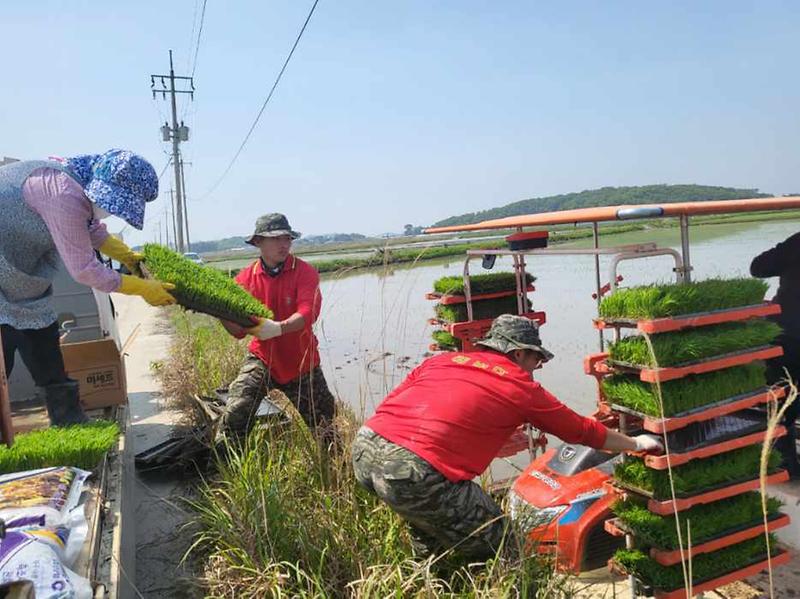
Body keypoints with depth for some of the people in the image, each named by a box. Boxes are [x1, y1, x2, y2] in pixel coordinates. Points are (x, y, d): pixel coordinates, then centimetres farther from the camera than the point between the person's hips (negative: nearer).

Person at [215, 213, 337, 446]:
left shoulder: (305, 272, -13)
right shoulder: (246, 278, -5)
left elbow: (307, 314, -29)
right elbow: (238, 331, -6)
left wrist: (279, 328, -48)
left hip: (301, 363, -1)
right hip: (262, 358, 1)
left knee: (325, 424, 10)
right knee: (234, 415, -13)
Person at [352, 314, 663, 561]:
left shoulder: (441, 360, 20)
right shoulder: (521, 387, 11)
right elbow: (582, 430, 24)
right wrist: (636, 444, 39)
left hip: (364, 444, 7)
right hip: (415, 472, -7)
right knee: (499, 551, 11)